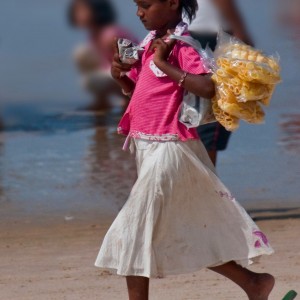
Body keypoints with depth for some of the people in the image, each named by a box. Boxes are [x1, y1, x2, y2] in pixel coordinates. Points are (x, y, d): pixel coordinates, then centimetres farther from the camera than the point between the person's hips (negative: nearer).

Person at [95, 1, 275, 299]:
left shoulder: (183, 46, -15)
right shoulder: (150, 42, 11)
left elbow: (208, 87, -30)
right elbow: (138, 89, 25)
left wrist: (164, 64, -26)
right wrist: (119, 75, 4)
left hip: (167, 149, -9)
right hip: (147, 148, 9)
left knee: (133, 232, -7)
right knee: (191, 233, 14)